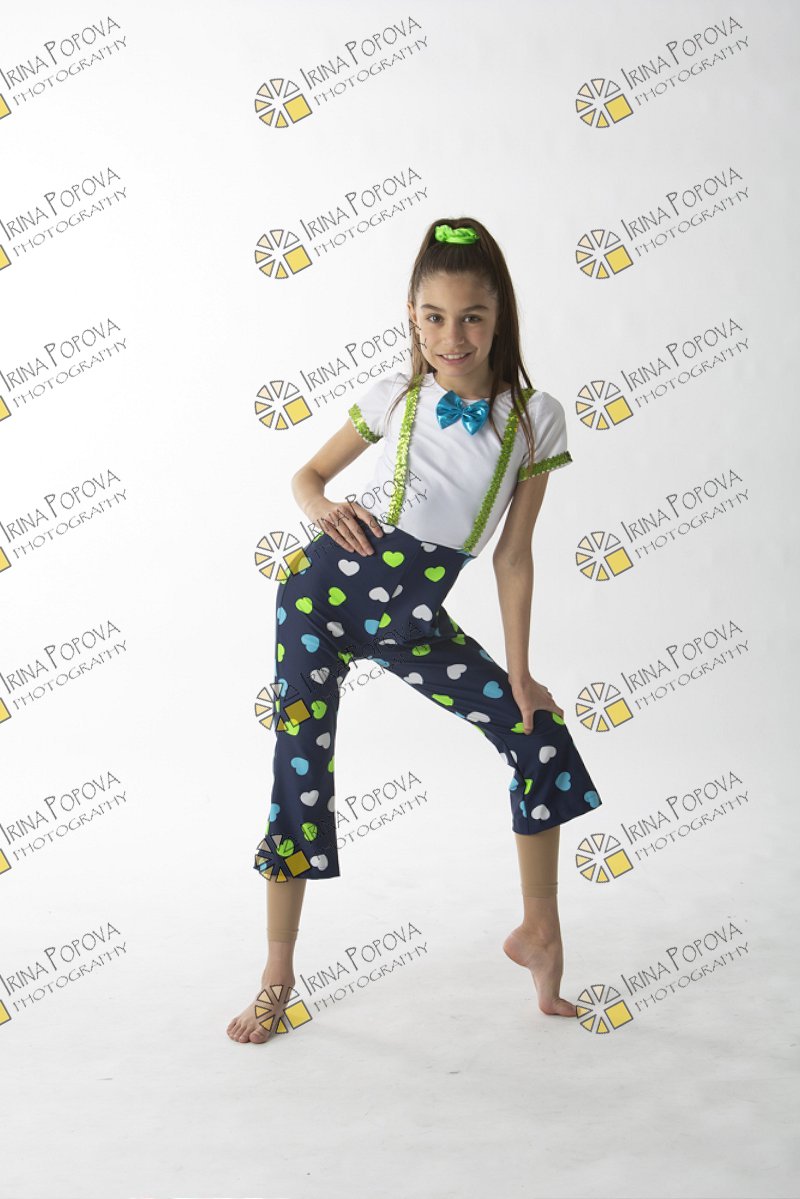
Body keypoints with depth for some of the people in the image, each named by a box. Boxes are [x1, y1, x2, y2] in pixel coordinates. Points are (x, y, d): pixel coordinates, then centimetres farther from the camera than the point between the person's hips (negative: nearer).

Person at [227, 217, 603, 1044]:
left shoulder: (535, 416, -7)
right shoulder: (395, 396, -6)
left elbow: (514, 554, -3)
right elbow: (308, 474, 7)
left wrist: (518, 674, -2)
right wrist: (321, 509, -17)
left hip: (415, 617, 2)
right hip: (330, 588, -1)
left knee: (540, 731, -2)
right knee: (299, 771, -3)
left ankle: (539, 932, 18)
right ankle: (278, 978, 14)